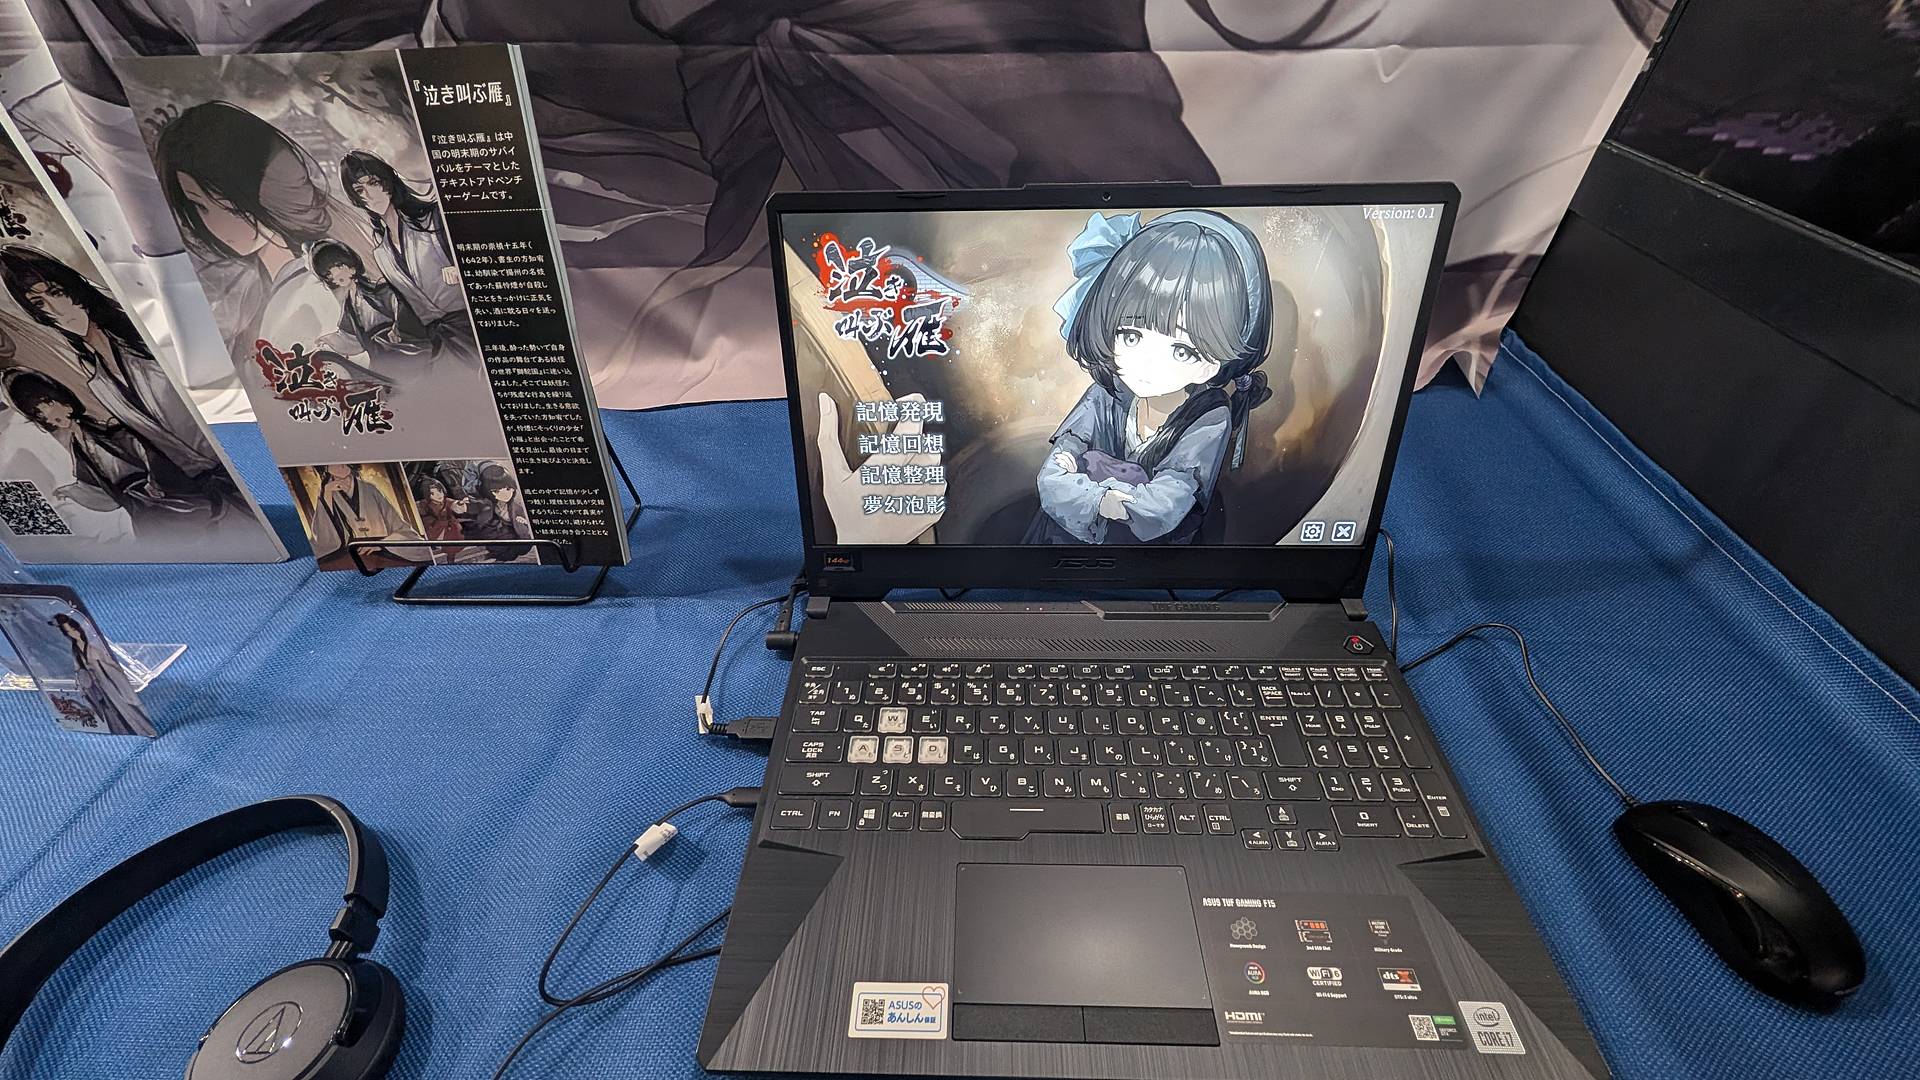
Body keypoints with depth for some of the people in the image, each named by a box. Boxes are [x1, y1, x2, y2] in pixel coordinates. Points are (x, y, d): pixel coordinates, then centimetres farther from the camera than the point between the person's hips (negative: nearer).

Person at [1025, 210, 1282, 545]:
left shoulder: (1209, 423, -17)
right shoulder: (1105, 399, -8)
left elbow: (1158, 510, -25)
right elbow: (1051, 481, -10)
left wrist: (1078, 490, -22)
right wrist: (1102, 500, -26)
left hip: (1160, 541, -3)